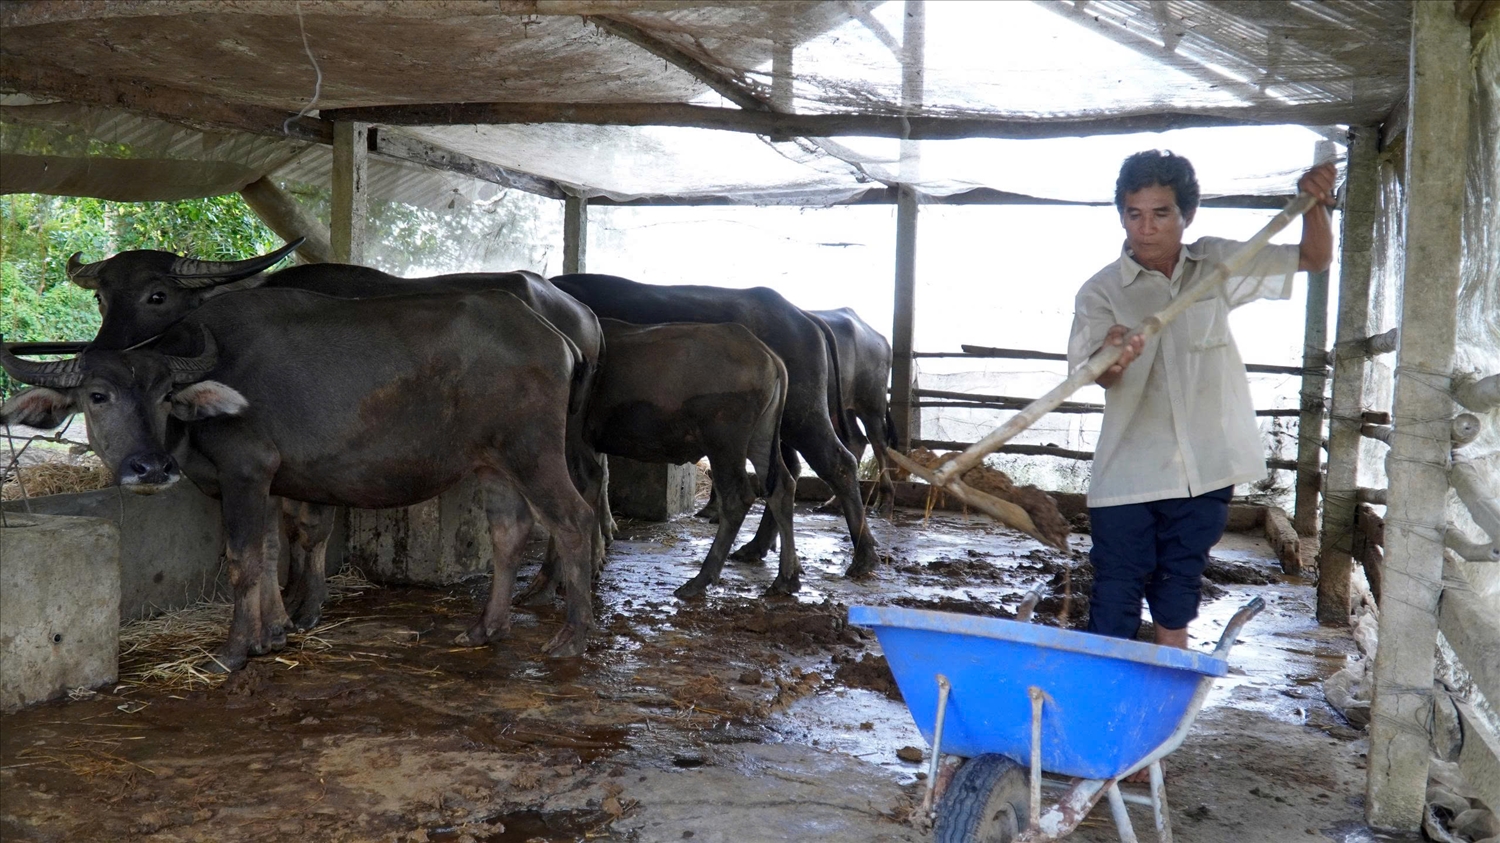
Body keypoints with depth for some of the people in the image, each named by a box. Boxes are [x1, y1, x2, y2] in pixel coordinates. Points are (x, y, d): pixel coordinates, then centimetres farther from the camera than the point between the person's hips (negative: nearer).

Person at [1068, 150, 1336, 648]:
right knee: (1116, 599, 0)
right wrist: (1112, 359, -49)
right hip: (1128, 475, -3)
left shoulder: (1217, 265, 3)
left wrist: (1313, 204, -10)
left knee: (1180, 589, 17)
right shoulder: (1101, 292, -9)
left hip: (1205, 474, 3)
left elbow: (1314, 258, 9)